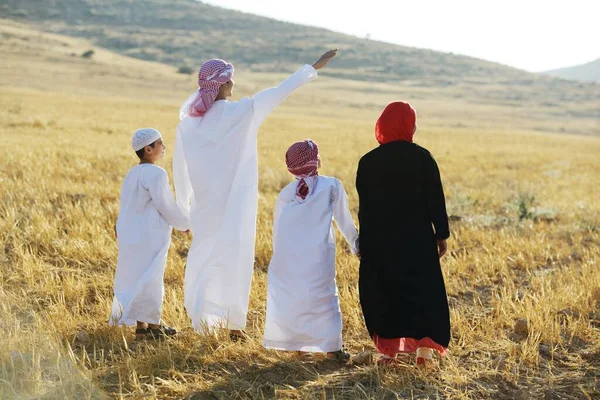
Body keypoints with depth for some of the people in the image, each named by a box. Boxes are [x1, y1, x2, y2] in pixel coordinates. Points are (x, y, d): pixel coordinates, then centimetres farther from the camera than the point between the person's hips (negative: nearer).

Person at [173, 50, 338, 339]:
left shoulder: (187, 123, -1)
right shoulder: (241, 112, -10)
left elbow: (179, 171, 5)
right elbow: (282, 90, -3)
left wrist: (184, 209, 16)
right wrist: (315, 67, 7)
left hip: (204, 205, 3)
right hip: (235, 203, -3)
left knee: (204, 254, 15)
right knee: (234, 255, 4)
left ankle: (200, 313, 15)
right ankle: (234, 323, 7)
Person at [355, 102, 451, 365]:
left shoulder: (368, 162, 0)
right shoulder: (422, 158, -6)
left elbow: (363, 207, 4)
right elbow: (435, 201, -4)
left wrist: (364, 243, 11)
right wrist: (442, 235, 4)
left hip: (379, 240, 1)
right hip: (417, 239, -1)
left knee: (383, 292, 10)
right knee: (422, 290, 8)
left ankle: (390, 348, 7)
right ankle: (424, 348, 5)